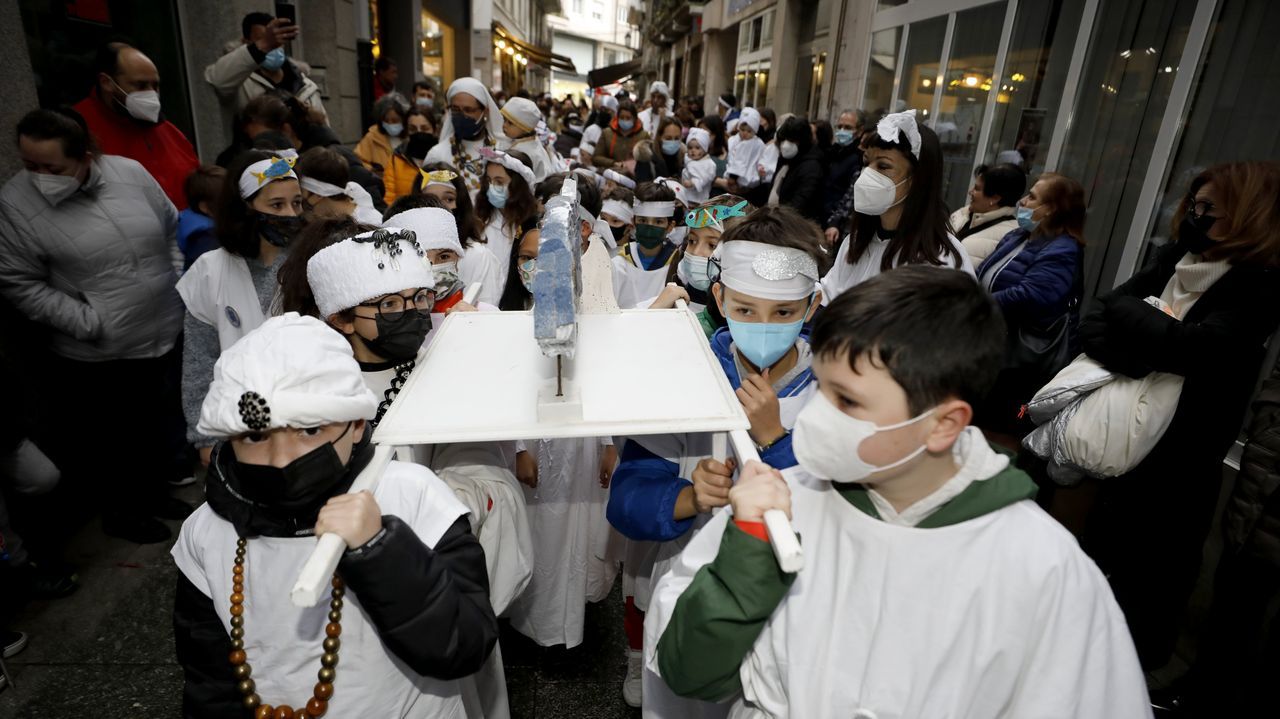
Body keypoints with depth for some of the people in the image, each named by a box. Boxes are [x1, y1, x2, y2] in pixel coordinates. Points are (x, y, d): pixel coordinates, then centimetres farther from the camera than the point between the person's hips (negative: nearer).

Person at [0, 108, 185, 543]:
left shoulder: (131, 173, -4)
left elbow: (173, 230, 8)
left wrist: (180, 284, 1)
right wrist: (88, 322, -18)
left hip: (165, 334, 4)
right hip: (97, 357, -4)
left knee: (159, 425, 21)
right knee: (114, 439, 11)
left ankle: (153, 493, 44)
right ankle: (119, 512, 35)